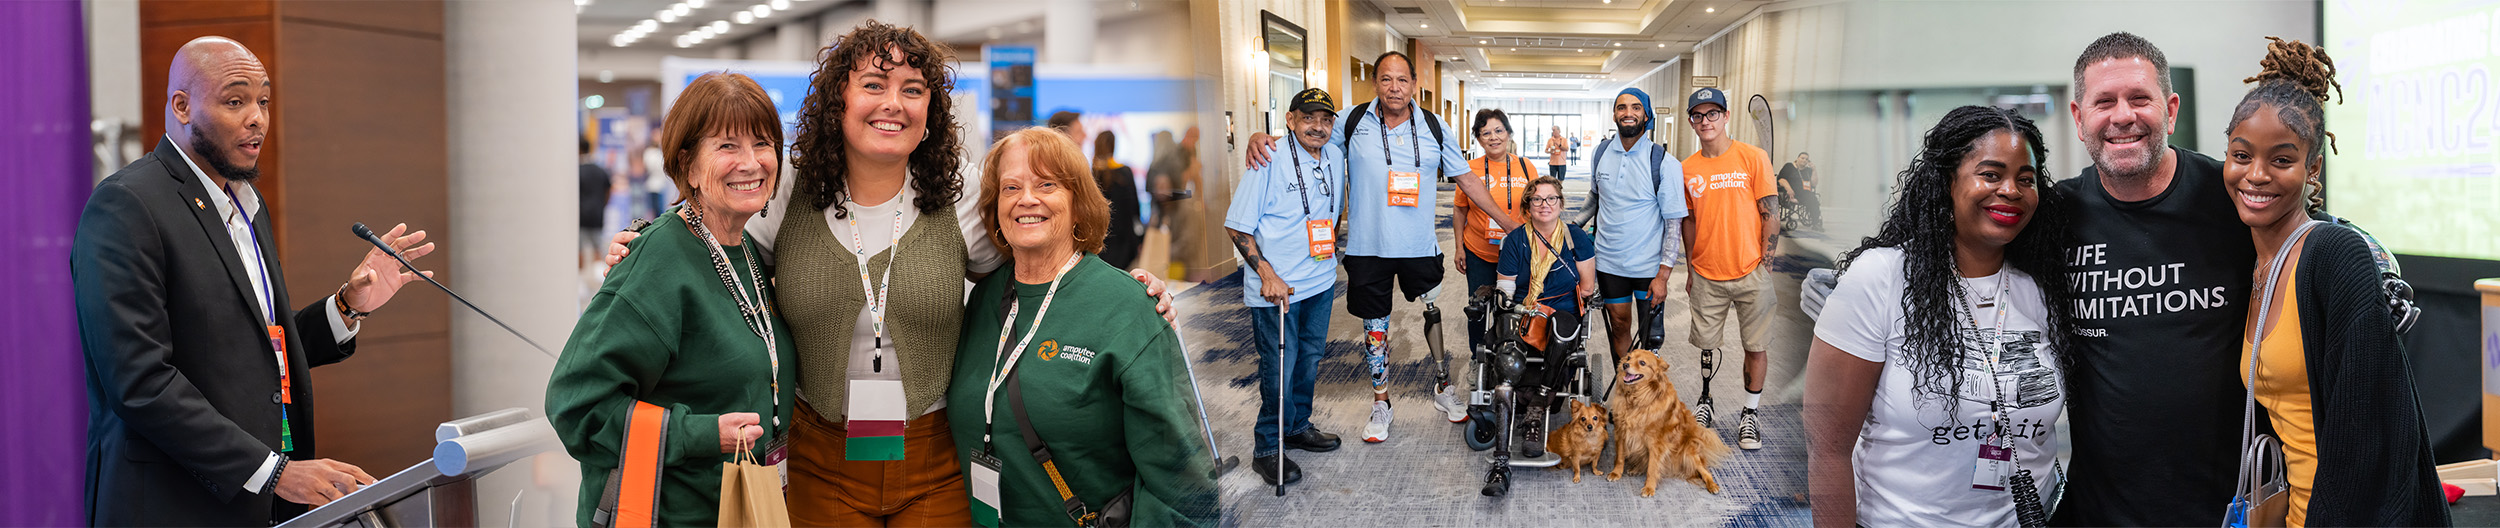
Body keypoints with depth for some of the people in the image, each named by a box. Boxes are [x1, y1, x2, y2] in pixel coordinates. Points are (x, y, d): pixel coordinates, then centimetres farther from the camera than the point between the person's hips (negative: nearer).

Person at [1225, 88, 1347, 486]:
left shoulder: (1336, 159, 5)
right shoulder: (1270, 159, -15)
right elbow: (1236, 227, -15)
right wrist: (1267, 274, -20)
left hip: (1321, 281, 7)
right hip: (1276, 287, -7)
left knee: (1310, 359, 18)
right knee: (1279, 367, -2)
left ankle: (1298, 426, 37)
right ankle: (1268, 448, 11)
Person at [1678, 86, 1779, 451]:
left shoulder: (1754, 158, -6)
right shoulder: (1687, 169, 4)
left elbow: (1770, 212, -5)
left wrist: (1767, 263, -9)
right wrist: (1691, 269, 12)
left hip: (1751, 272, -3)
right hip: (1707, 276, 3)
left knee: (1756, 345, 3)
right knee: (1707, 344, 11)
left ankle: (1750, 414, 16)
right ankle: (1704, 401, 31)